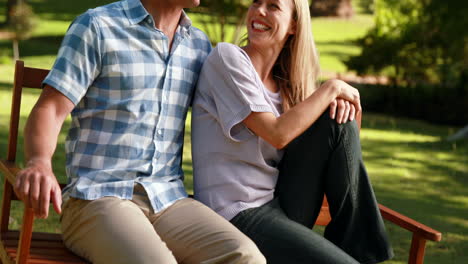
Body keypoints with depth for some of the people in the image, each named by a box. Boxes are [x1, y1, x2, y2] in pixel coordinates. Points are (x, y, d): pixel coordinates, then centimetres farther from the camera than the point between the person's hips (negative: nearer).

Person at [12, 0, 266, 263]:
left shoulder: (200, 44, 18)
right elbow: (50, 109, -5)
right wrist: (40, 162, -24)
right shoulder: (98, 26, 3)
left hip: (170, 199, 5)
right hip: (99, 196, -5)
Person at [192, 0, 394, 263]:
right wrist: (331, 88, -8)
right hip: (237, 214, -7)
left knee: (340, 122, -4)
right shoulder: (227, 57, -9)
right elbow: (277, 134, -17)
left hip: (279, 203, 8)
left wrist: (336, 99, -5)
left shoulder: (282, 81, 12)